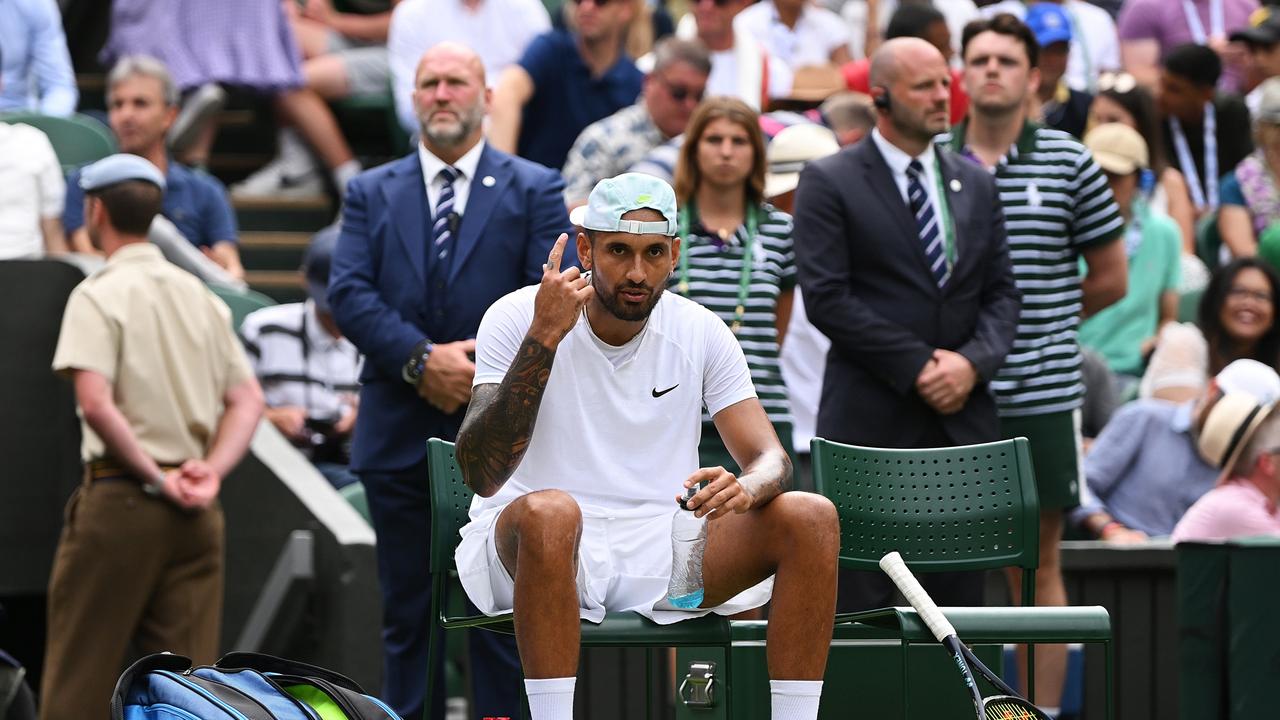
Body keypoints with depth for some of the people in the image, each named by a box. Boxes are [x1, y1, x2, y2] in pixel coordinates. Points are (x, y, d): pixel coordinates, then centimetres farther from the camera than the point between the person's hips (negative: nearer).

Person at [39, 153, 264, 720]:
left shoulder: (100, 295, -6)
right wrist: (213, 470, -2)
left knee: (80, 672, 2)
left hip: (121, 497, -5)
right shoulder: (201, 297, 13)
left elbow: (96, 403, -19)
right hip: (196, 515, 5)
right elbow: (248, 400, 9)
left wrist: (155, 479, -13)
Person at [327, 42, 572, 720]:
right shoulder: (371, 193, 11)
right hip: (400, 435, 2)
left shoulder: (535, 190, 6)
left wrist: (488, 366, -16)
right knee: (407, 612, 5)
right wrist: (422, 360, -15)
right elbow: (348, 293, -2)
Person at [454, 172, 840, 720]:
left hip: (662, 548, 4)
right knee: (549, 511, -40)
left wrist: (744, 488, -25)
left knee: (813, 518, -17)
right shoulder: (516, 318, -9)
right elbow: (481, 475, -20)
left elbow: (770, 459, 1)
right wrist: (544, 338, -29)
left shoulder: (701, 333, 3)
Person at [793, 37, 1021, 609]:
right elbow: (827, 298, -10)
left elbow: (1001, 292, 13)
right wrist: (917, 366, -13)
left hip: (963, 417, 5)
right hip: (870, 421, -5)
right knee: (860, 605, -4)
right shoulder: (829, 182, -2)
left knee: (961, 598, 4)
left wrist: (974, 360, -7)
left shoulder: (975, 185, 15)